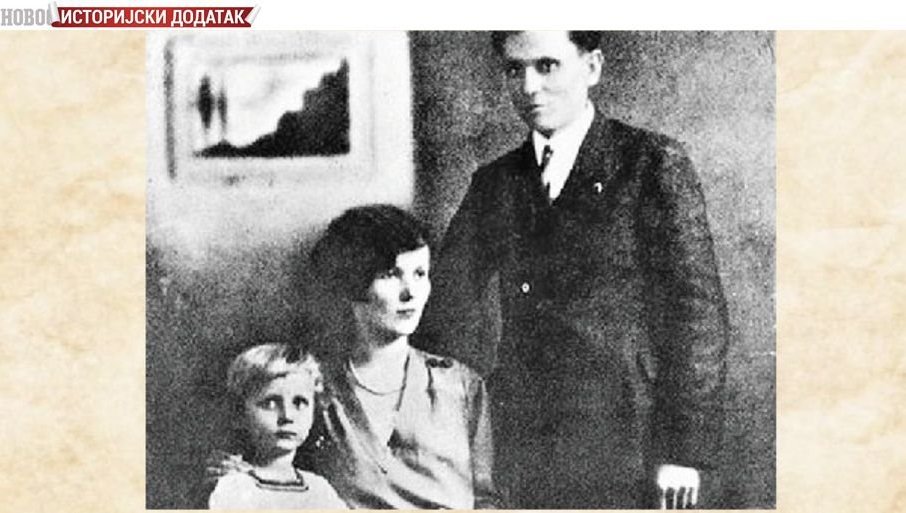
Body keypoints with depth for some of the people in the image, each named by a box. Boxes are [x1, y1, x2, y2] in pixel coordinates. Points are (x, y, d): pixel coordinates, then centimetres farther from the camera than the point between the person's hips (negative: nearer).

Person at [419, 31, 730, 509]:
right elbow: (452, 309, 8)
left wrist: (683, 452, -9)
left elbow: (699, 313, -5)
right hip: (518, 454, 4)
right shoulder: (493, 183, 10)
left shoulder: (655, 164, -2)